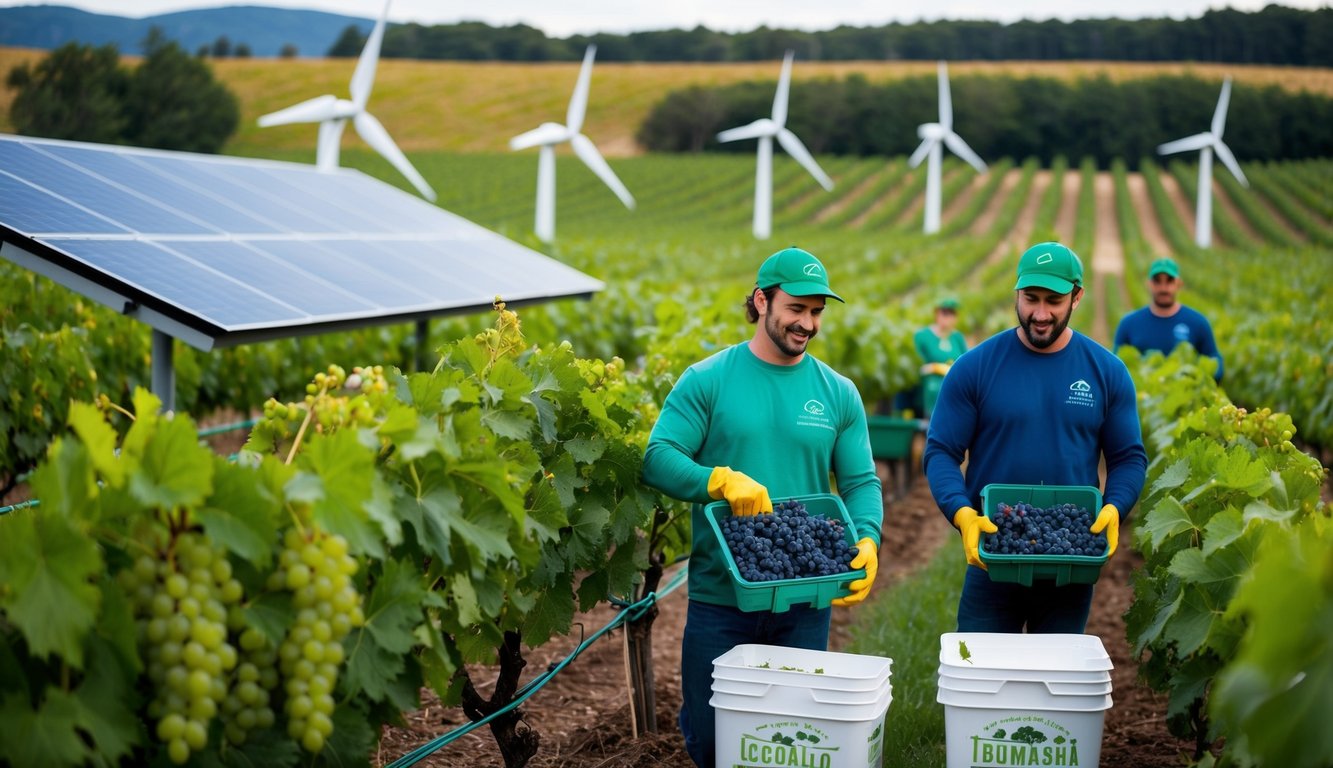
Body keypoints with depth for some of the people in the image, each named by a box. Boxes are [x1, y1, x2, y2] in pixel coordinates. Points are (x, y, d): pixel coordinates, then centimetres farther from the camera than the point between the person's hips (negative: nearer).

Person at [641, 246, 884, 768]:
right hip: (720, 599, -2)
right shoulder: (707, 381, -3)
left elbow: (861, 482, 6)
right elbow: (657, 458, -11)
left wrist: (867, 540, -14)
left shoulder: (838, 393, 6)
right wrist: (721, 480, -28)